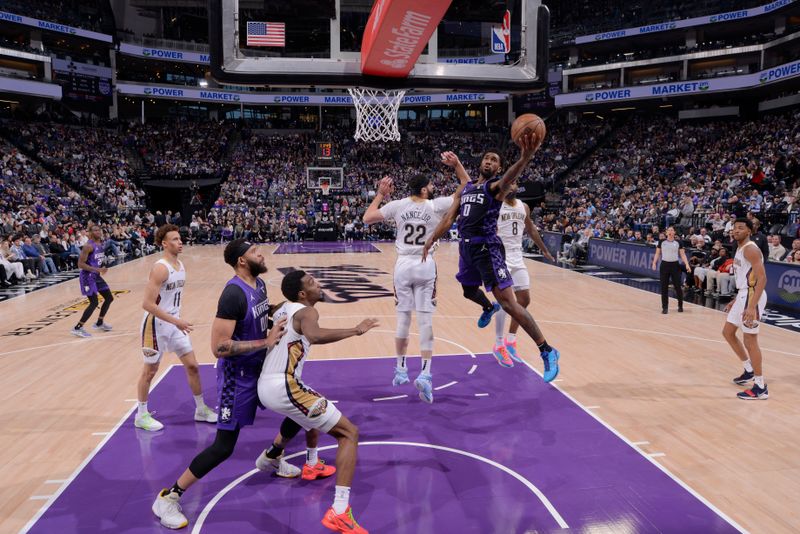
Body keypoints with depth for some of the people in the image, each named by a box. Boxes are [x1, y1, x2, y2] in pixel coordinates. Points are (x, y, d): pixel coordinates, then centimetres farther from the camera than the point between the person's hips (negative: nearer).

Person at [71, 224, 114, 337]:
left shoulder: (100, 245, 9)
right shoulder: (88, 246, -19)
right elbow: (80, 264, -23)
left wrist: (101, 268, 11)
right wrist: (97, 269, -29)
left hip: (96, 276, 9)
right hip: (88, 276, -9)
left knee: (109, 298, 15)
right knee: (94, 303, -14)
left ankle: (99, 323, 30)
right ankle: (77, 328, -7)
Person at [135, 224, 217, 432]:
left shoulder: (180, 265, 5)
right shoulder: (160, 268, -22)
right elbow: (147, 304, -26)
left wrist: (178, 320, 16)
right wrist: (176, 321, -26)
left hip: (175, 324, 8)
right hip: (157, 325, -8)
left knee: (192, 366, 10)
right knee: (150, 371, 7)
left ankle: (201, 409, 23)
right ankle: (141, 416, 24)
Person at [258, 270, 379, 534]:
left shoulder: (283, 310, 17)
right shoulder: (307, 311, -9)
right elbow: (314, 336, -33)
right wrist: (355, 330, -27)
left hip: (265, 386, 10)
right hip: (282, 387, -10)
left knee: (315, 410, 39)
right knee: (349, 432, -7)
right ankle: (339, 512, -18)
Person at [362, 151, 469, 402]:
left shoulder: (397, 205, -4)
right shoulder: (436, 205, -6)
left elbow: (367, 218, 4)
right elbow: (466, 186, 2)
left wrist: (380, 194, 12)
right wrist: (457, 164, -3)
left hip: (403, 266, 2)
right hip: (426, 267, -2)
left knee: (403, 319, 12)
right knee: (426, 321, 0)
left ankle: (401, 370, 24)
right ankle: (425, 374, -8)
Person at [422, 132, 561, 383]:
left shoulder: (496, 186, -6)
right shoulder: (466, 188, 16)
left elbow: (508, 179, -30)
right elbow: (450, 217, 19)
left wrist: (524, 159, -51)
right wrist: (431, 239, 11)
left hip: (487, 248, -7)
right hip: (466, 247, 8)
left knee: (508, 303, -14)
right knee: (469, 291, 29)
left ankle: (547, 351, -8)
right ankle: (488, 308, 65)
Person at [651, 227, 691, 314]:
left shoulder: (678, 243, 2)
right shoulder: (661, 242, 3)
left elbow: (683, 255, 1)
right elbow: (657, 254, 7)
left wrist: (687, 264, -10)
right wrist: (654, 263, -4)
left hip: (675, 265, 0)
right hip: (664, 265, 0)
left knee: (677, 286, 3)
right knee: (664, 287, 0)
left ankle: (680, 305, 21)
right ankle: (664, 307, 7)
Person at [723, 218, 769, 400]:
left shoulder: (750, 249, -16)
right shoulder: (740, 249, 14)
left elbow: (762, 278, -24)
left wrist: (752, 306, -30)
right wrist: (735, 301, 25)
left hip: (752, 296, -10)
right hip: (743, 295, 10)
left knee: (750, 340, -4)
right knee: (728, 332, 18)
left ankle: (761, 388, 4)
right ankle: (749, 370, 32)